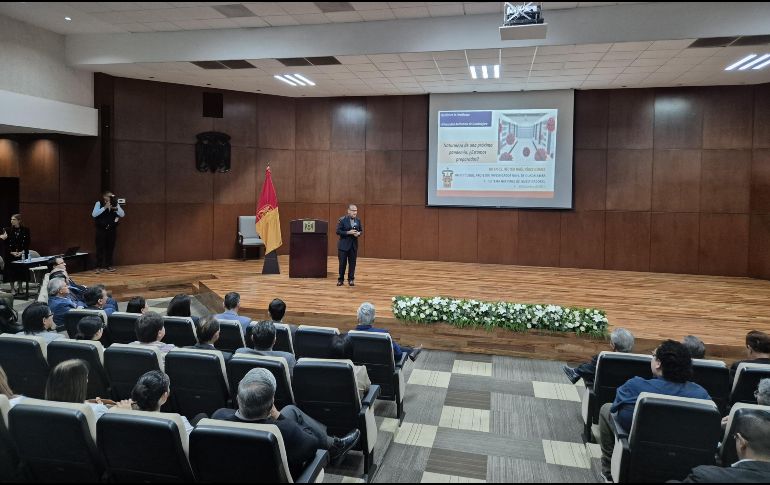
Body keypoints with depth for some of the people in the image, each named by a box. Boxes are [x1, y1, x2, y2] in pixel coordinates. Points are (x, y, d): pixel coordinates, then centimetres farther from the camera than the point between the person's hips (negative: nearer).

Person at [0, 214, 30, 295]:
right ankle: (13, 290, 8)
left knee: (20, 273, 4)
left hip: (22, 255, 0)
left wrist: (22, 252, -10)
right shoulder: (7, 230, 0)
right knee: (11, 273, 1)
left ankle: (19, 290, 15)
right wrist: (12, 252, -12)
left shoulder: (25, 230, 0)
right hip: (10, 256, 0)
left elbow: (27, 243, 1)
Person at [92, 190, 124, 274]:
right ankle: (99, 266, 2)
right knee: (100, 247, -3)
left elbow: (122, 215, -1)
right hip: (101, 229, -2)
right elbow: (93, 214, -12)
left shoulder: (115, 204, 5)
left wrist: (116, 209, -18)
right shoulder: (99, 203, -1)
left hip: (111, 229, 2)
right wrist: (104, 208, -19)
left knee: (110, 247, 3)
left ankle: (108, 265, 13)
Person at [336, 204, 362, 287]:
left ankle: (351, 279, 16)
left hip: (354, 245, 3)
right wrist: (348, 232, -20)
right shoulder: (342, 220, -7)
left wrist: (358, 233, -11)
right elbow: (338, 231, -10)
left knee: (352, 263, 6)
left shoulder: (358, 220, 5)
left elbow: (361, 230, 12)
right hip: (344, 245, -3)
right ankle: (340, 279, 14)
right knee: (342, 263, 2)